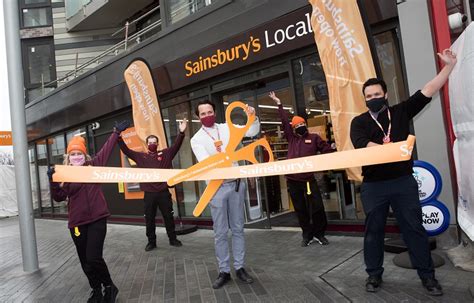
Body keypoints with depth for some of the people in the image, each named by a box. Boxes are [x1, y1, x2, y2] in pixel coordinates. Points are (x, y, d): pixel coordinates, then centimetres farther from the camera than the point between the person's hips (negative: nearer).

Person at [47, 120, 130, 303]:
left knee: (93, 258, -10)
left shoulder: (93, 165, 4)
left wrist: (116, 132, 17)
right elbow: (59, 197, -6)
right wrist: (52, 180, -21)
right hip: (77, 223, 2)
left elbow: (106, 150, 12)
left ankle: (109, 286, 14)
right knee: (85, 261, 12)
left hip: (97, 219, -2)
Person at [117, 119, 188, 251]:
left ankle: (173, 239, 23)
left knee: (168, 217, 9)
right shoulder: (140, 156, 8)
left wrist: (181, 133, -21)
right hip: (149, 194, 1)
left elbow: (176, 146, -5)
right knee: (149, 219, 9)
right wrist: (119, 137, -5)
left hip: (163, 192, -1)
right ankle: (151, 241, 23)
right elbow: (126, 150, 6)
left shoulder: (165, 153, 5)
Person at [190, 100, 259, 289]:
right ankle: (224, 271, 17)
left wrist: (253, 118, -19)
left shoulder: (227, 128, 5)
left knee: (238, 229, 10)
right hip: (216, 187, -2)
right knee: (220, 232, 5)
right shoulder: (197, 139, 0)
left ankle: (239, 267, 22)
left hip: (236, 183, 2)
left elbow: (252, 132, 0)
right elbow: (204, 162, -14)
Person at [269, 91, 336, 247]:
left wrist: (334, 150, -17)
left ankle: (319, 234, 18)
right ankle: (307, 235, 23)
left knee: (317, 207, -1)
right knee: (300, 209, 10)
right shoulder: (291, 138, 10)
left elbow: (326, 149, 3)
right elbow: (284, 121, 11)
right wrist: (279, 104, 12)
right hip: (292, 180, 2)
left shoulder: (313, 138, 7)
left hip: (308, 179, -2)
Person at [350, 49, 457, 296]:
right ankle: (374, 274, 23)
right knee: (374, 230, 9)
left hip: (403, 181, 1)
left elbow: (428, 91, 4)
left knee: (414, 228, 9)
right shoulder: (359, 122, 1)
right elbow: (361, 145, -17)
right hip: (373, 186, -1)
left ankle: (427, 275, 23)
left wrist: (449, 65, -2)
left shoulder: (401, 112, 7)